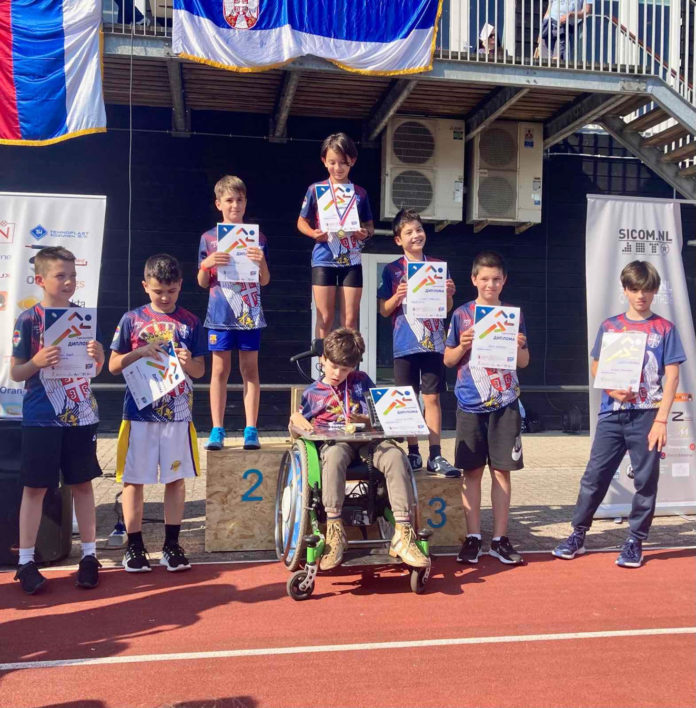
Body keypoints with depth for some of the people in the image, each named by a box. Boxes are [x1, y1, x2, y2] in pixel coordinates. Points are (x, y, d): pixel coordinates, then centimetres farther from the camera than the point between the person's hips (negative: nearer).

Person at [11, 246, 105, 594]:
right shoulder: (29, 319, -5)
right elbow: (15, 373, -4)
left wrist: (98, 356, -12)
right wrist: (37, 362, -23)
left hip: (81, 416, 3)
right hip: (40, 419, -3)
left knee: (82, 484, 9)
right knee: (35, 487, 4)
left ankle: (89, 555, 20)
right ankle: (26, 561, 14)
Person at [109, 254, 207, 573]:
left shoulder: (190, 322, 5)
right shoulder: (131, 319, 2)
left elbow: (200, 370, 7)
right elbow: (114, 365, 4)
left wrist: (188, 362, -15)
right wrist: (140, 352, -13)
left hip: (178, 413, 1)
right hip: (139, 413, -1)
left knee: (176, 478, 6)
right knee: (133, 479, 4)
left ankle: (172, 544, 18)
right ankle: (134, 545, 17)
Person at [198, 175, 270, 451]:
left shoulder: (256, 238, 6)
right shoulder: (209, 239, 5)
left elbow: (265, 280, 7)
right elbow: (203, 282, 7)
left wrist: (261, 262, -14)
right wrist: (207, 264, -13)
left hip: (250, 314, 0)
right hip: (220, 314, 0)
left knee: (250, 369, 2)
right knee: (220, 370, 3)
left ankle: (251, 430, 6)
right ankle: (217, 431, 8)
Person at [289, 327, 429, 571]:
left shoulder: (361, 381, 22)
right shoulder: (313, 392, 19)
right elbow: (296, 417, 19)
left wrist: (365, 420, -5)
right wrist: (304, 424, -6)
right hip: (334, 441, -1)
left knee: (396, 455, -33)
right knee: (334, 455, -42)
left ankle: (403, 534, -35)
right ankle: (335, 532, -37)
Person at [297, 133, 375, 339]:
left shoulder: (360, 193, 6)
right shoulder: (316, 189, 2)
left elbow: (369, 225, 15)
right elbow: (302, 222, 8)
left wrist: (366, 233, -8)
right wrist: (313, 233, -12)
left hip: (351, 261, 2)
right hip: (324, 260, -1)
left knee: (350, 319, 4)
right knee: (325, 318, 2)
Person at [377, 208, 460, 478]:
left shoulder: (438, 266, 8)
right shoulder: (392, 270, 3)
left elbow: (447, 308, 12)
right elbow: (384, 311, 2)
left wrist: (449, 294, -9)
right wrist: (397, 296, -16)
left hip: (433, 343, 1)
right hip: (405, 344, -1)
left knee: (432, 398, 2)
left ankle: (435, 456, 5)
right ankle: (413, 453, 16)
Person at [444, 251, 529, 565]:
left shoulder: (513, 314, 8)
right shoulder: (462, 314, 5)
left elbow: (524, 362, 11)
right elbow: (448, 360, 7)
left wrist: (518, 347, -10)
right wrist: (463, 346, -13)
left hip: (505, 403, 1)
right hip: (470, 404, -1)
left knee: (502, 469, 3)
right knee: (472, 470, 3)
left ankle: (500, 538, 12)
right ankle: (473, 537, 12)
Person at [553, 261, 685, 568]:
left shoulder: (664, 329, 3)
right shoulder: (609, 326, 9)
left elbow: (671, 376, 0)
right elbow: (596, 367, 11)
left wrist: (661, 420, -9)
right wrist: (613, 390, -10)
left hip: (647, 415, -1)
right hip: (612, 415, 1)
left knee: (646, 480, 3)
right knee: (595, 475, 2)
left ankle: (635, 542, 16)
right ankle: (577, 535, 12)